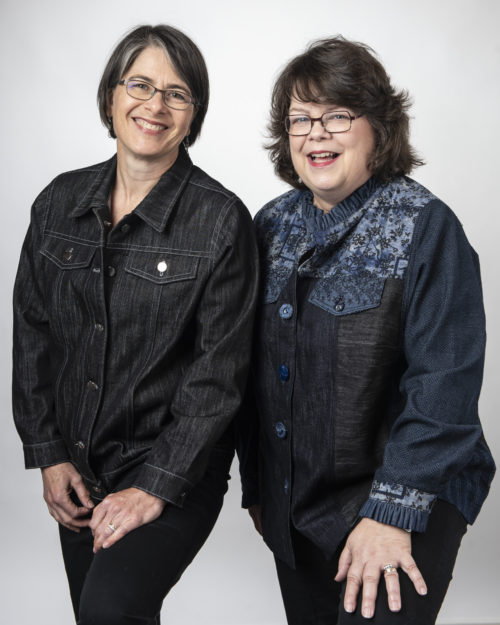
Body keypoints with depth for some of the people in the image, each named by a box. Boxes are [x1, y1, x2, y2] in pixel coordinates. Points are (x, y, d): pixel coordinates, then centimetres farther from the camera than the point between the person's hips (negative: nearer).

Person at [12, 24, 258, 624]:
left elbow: (218, 369, -12)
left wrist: (156, 486, -14)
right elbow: (31, 333, 7)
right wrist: (48, 454, 2)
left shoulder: (221, 220, -11)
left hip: (174, 469, -5)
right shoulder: (61, 201, 3)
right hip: (77, 470, 5)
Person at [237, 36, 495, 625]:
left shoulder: (424, 227, -13)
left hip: (407, 495, -5)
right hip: (292, 504, 5)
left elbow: (444, 384, -17)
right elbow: (254, 370, 10)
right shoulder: (271, 226, 4)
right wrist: (255, 484, 12)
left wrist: (393, 512, -21)